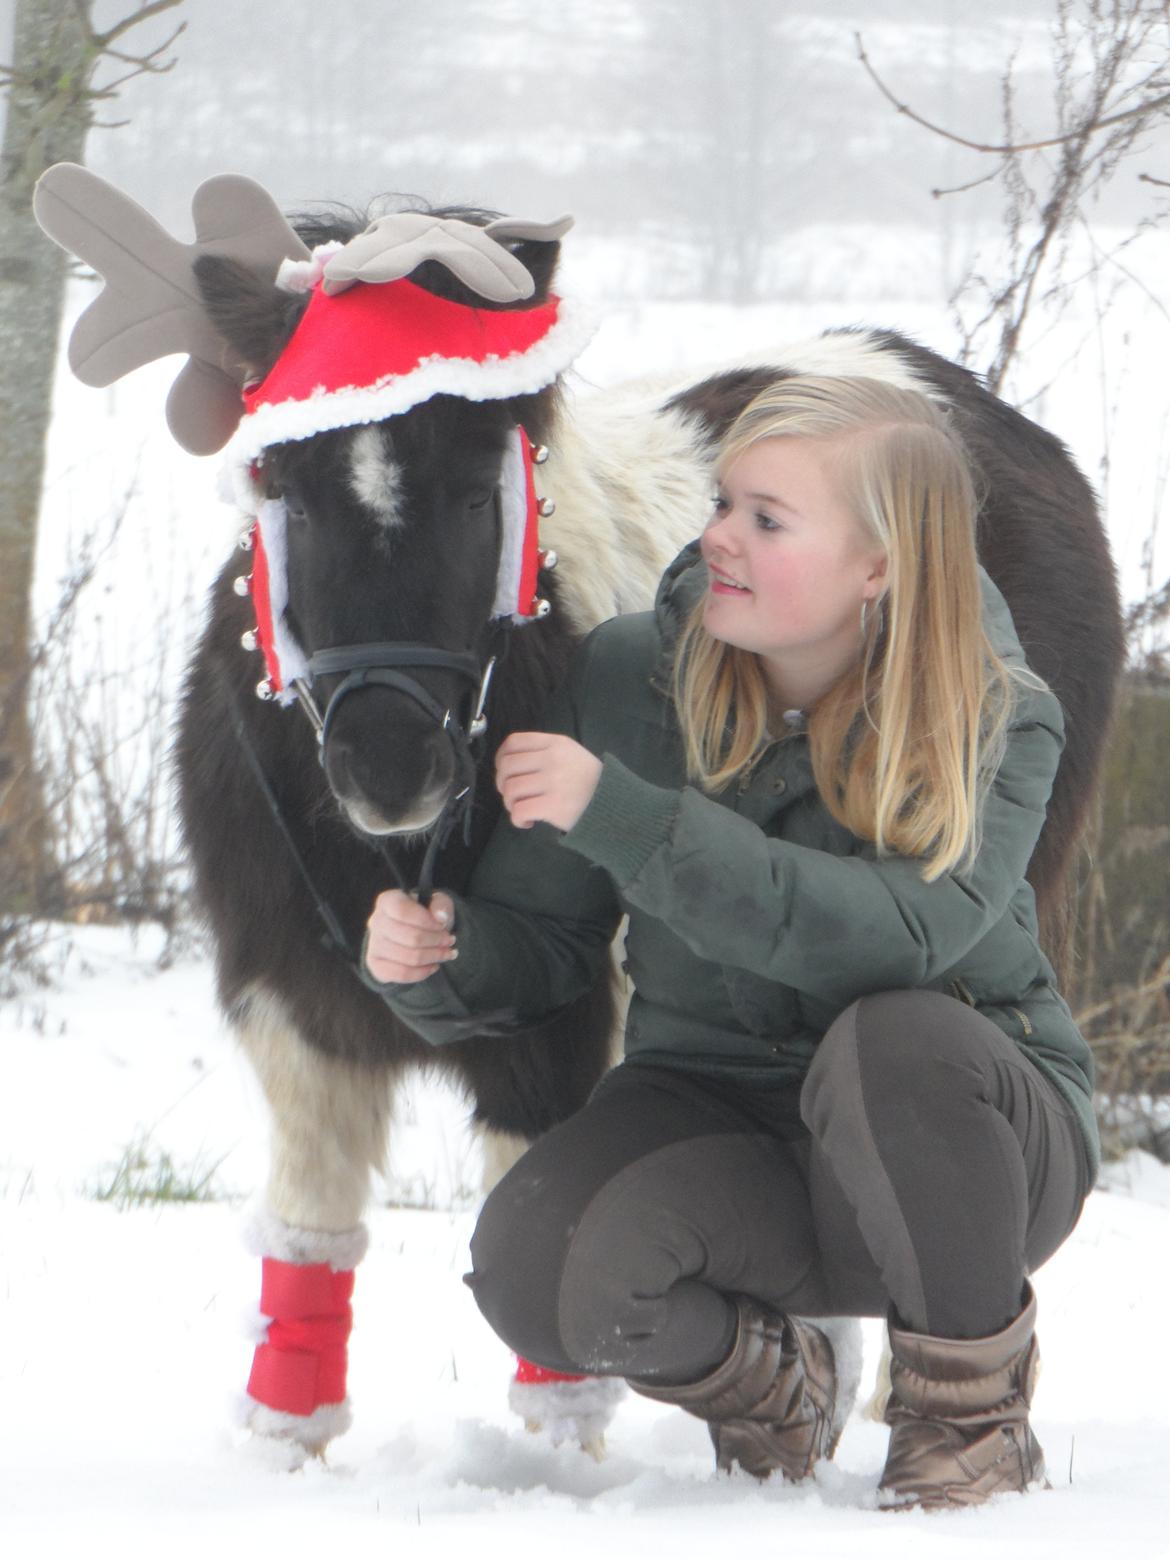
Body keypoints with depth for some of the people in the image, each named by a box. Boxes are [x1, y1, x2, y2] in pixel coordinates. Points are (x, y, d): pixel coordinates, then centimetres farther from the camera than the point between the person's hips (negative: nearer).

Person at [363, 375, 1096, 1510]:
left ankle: (975, 1410, -11)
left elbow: (899, 934, -33)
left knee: (891, 1038, -39)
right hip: (715, 1113, 2)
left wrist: (621, 817, -38)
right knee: (531, 1269, -30)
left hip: (955, 1129, -2)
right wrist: (443, 959, -23)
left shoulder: (995, 722, -14)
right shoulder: (627, 679, -5)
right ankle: (763, 1381, 5)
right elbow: (543, 937, 3)